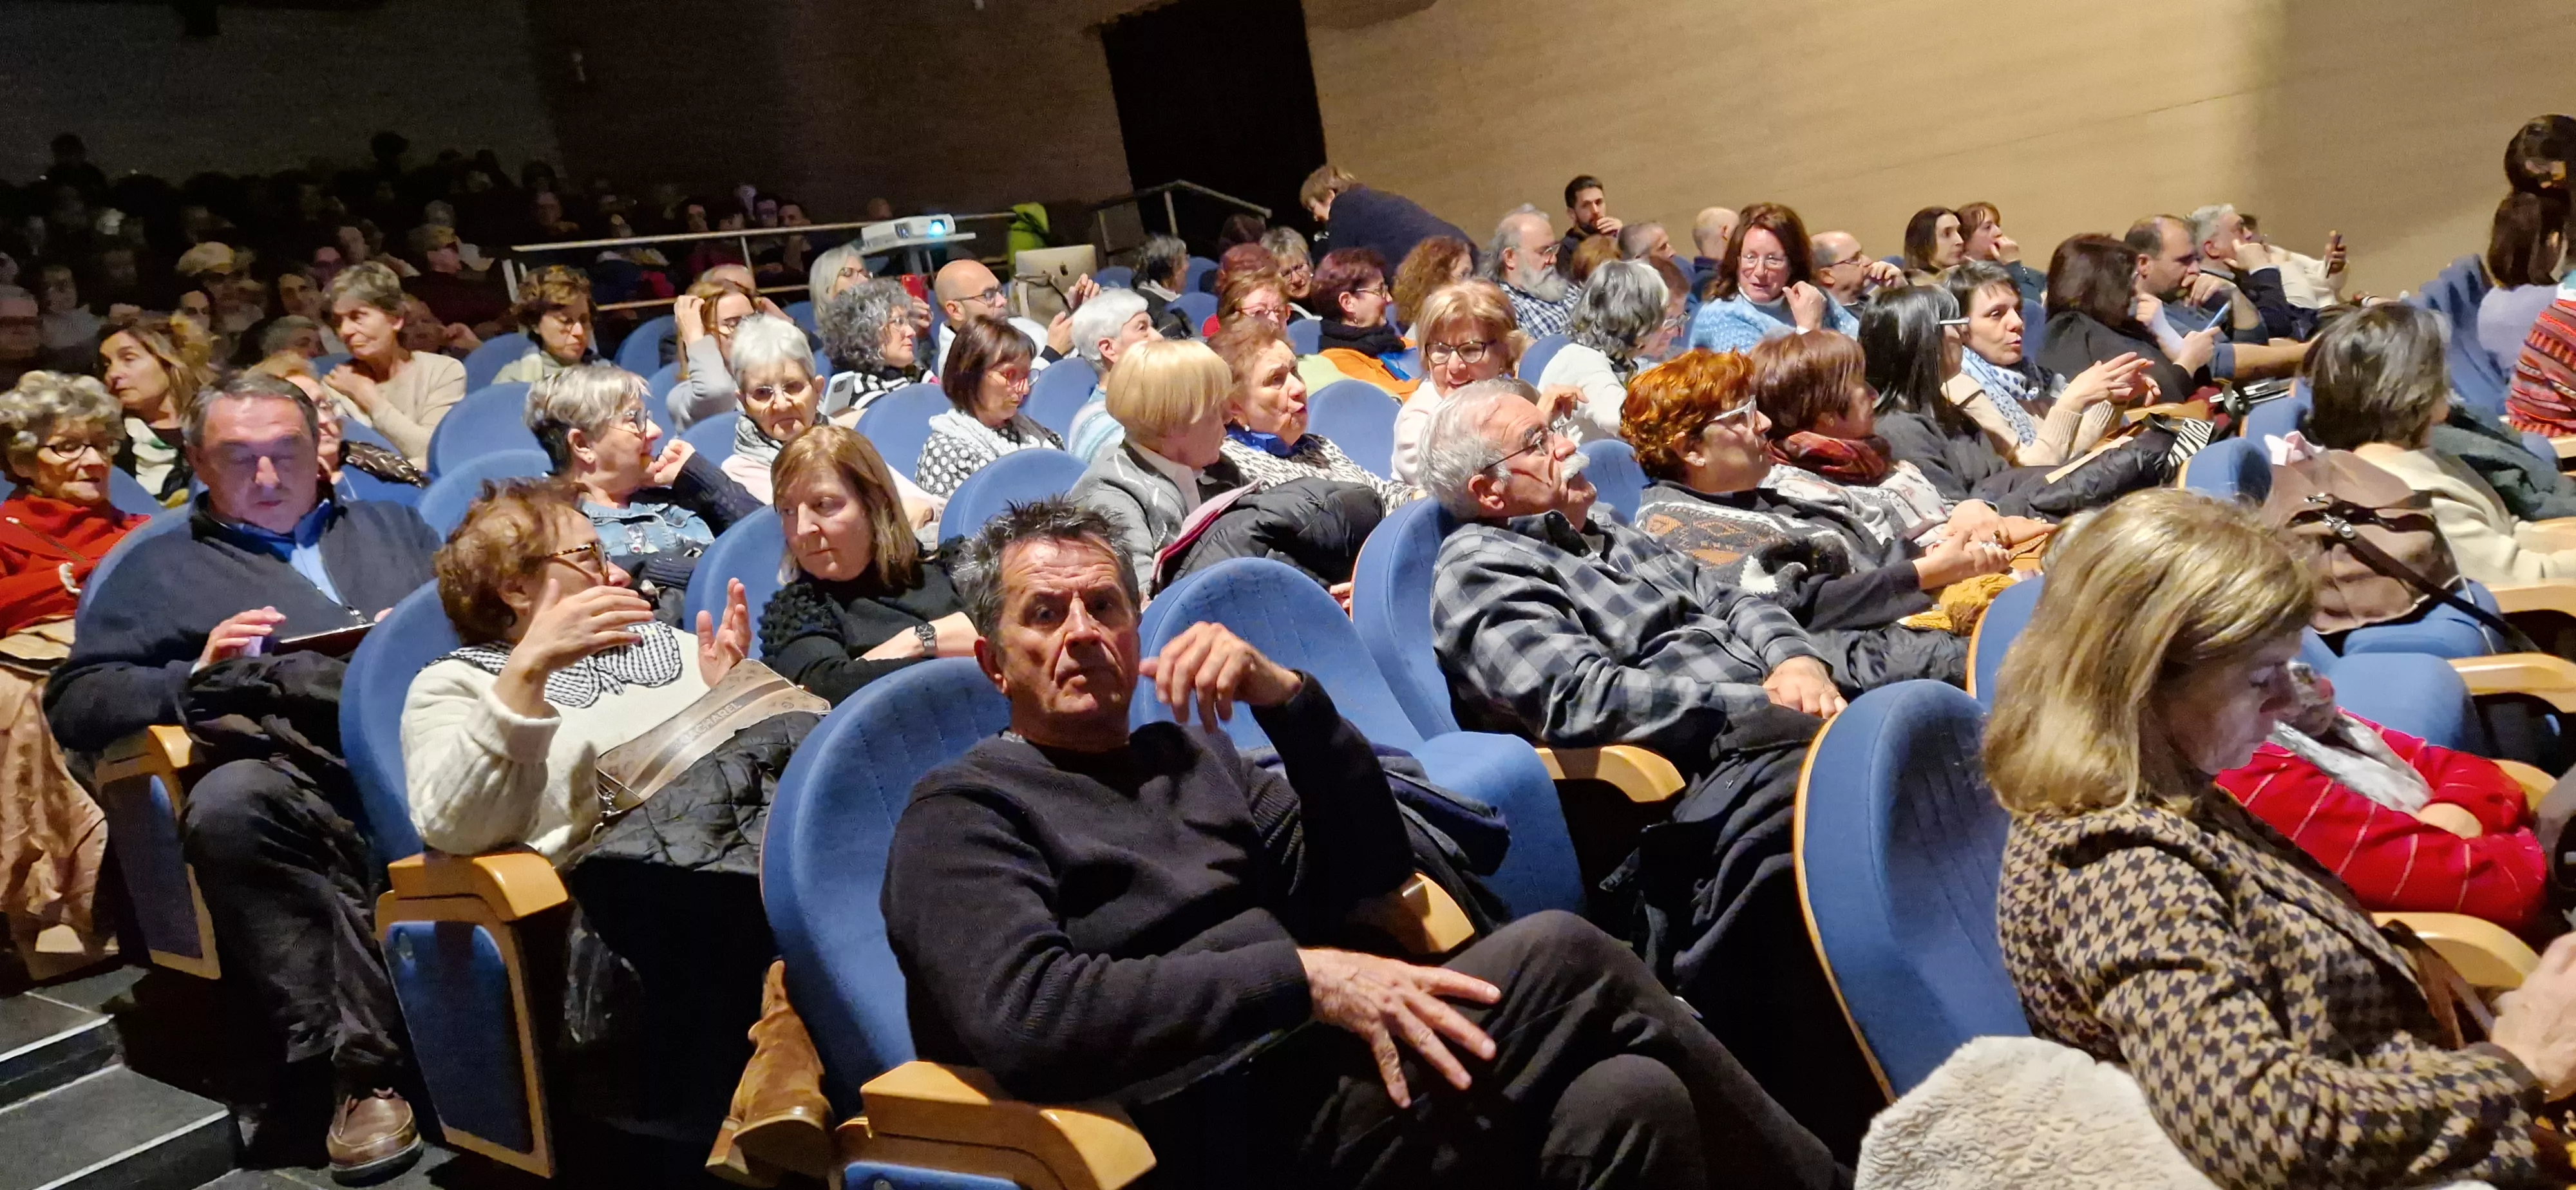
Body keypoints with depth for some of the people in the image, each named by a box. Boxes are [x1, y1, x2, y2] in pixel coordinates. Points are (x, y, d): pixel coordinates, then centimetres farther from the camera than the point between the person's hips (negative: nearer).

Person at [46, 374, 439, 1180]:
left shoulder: (390, 525, 33)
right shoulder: (161, 569, 27)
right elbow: (75, 704, 17)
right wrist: (197, 675, -1)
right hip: (300, 770, -1)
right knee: (226, 804, -38)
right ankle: (359, 1066, -33)